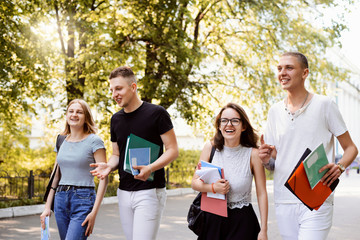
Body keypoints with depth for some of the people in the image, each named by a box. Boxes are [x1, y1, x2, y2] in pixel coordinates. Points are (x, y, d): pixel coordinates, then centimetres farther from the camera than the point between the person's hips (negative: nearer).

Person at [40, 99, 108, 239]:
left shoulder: (94, 141, -5)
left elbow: (104, 178, -8)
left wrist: (94, 212, -15)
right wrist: (47, 207, 12)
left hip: (83, 201, -6)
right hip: (61, 200, 6)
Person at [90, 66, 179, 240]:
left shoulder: (156, 113, -8)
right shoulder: (116, 119, 11)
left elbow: (173, 150, -8)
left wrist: (150, 168, -25)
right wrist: (109, 166, -5)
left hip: (150, 191, -6)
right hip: (124, 192, 6)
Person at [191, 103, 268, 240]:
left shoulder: (253, 154, -7)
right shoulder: (210, 148, 0)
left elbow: (262, 193, -5)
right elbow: (195, 182, 3)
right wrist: (213, 188, -18)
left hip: (242, 223, -2)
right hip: (212, 219, 2)